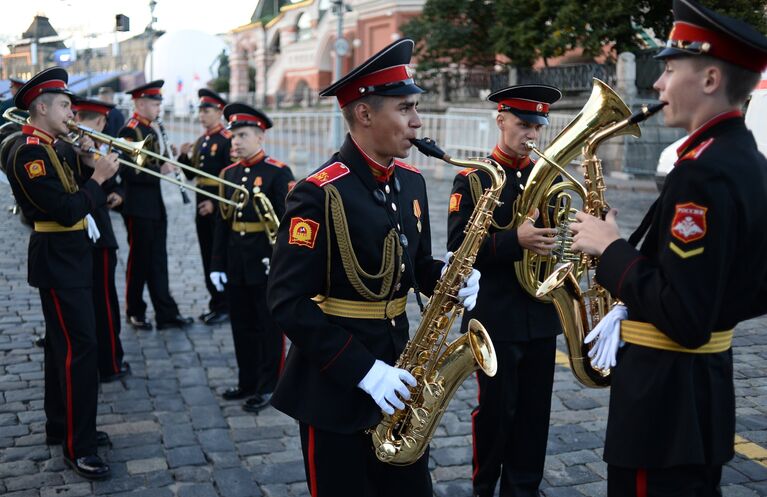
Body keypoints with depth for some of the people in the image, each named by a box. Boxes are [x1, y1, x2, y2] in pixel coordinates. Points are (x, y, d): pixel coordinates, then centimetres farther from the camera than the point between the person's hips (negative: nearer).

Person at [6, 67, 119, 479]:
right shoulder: (30, 152, -19)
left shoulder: (45, 148, 12)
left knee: (61, 344, 17)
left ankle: (60, 424, 30)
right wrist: (98, 178, -15)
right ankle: (77, 446, -1)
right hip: (58, 263, -10)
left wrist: (90, 170, 1)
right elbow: (66, 211, -24)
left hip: (65, 259, 10)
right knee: (80, 347, -8)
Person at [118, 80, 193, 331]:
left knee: (158, 261, 8)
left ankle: (166, 314, 12)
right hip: (138, 208, -8)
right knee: (139, 260, 4)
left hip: (155, 206, 8)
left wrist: (169, 162, 2)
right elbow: (130, 172, -22)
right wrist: (160, 171, -26)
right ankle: (135, 312, 18)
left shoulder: (151, 131, 14)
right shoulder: (129, 132, -13)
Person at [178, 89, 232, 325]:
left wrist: (215, 202, -19)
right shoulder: (200, 142, 15)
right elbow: (190, 174, 16)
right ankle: (215, 303, 20)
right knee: (207, 256, 11)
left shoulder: (227, 140, -10)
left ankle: (224, 306, 6)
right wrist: (184, 156, -2)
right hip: (202, 204, 8)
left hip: (220, 206, -8)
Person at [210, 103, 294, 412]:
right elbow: (223, 221, 12)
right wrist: (218, 265, 10)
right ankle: (248, 382, 29)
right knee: (242, 326, 15)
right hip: (236, 266, 6)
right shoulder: (229, 173, 9)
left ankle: (268, 388, 17)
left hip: (267, 264, -6)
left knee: (269, 327, 6)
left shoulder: (279, 173, -10)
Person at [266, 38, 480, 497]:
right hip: (334, 385, -7)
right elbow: (288, 302, -20)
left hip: (396, 371, 7)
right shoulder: (318, 193, -19)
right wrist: (362, 369, -23)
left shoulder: (411, 181, 5)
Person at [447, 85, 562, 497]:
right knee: (495, 409, 6)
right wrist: (515, 240, -28)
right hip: (496, 316, -4)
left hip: (541, 313, 4)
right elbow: (459, 248, -14)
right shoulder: (472, 178, -5)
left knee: (534, 410, 12)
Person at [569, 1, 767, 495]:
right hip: (708, 382, 10)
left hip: (666, 395, -10)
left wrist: (611, 249, -16)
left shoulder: (702, 171, -24)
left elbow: (683, 320, -27)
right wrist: (635, 310, 9)